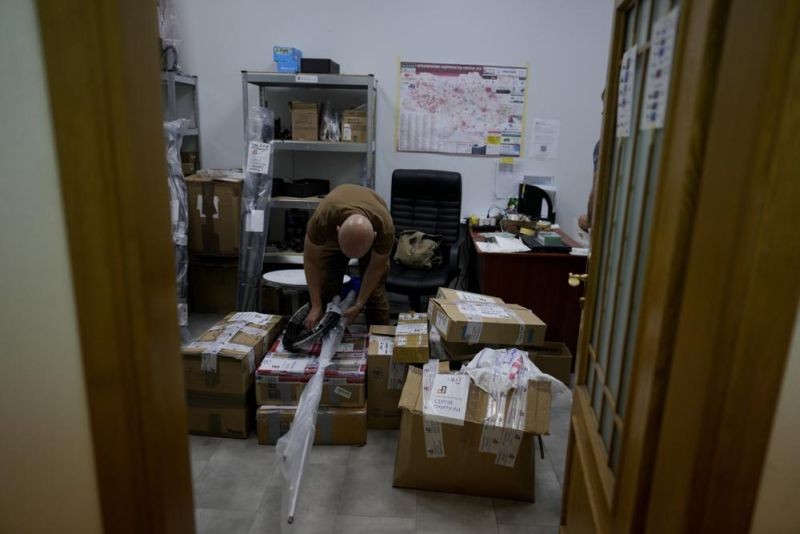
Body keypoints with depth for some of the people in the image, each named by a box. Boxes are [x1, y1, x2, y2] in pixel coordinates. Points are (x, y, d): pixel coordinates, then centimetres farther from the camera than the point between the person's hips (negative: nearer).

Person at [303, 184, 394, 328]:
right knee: (326, 289, -7)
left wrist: (359, 305, -21)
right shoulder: (322, 220, -41)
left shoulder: (385, 228, -40)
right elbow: (311, 260, -24)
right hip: (332, 234, 1)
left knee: (375, 291, -6)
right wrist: (316, 305, -23)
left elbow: (377, 267, -21)